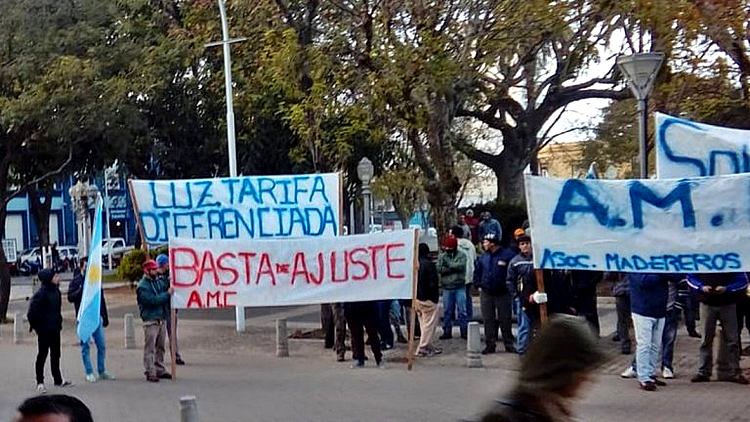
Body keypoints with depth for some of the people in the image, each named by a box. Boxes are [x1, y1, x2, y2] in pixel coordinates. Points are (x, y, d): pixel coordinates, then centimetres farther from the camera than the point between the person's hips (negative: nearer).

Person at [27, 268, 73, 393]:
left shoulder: (56, 291, 4)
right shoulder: (41, 294, -21)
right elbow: (32, 312, -20)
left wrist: (58, 322, 12)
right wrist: (36, 326, -12)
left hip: (55, 329, 8)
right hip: (44, 330, -8)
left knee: (56, 355, 16)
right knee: (42, 355, 2)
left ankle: (58, 379, 27)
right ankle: (40, 382, 10)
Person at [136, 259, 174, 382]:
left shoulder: (159, 282, 15)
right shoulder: (142, 286, -9)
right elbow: (152, 300, -18)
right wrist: (167, 294, -16)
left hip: (162, 319, 8)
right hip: (150, 320, -7)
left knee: (160, 347, 14)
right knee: (150, 348, -6)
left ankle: (160, 370, 22)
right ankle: (150, 373, -5)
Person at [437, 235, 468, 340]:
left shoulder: (461, 255, 2)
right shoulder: (442, 256, 8)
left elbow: (461, 266, -16)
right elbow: (439, 269, -6)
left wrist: (448, 265, -11)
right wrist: (453, 268, -14)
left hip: (460, 287, -2)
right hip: (447, 287, 2)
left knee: (462, 310, 0)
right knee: (447, 311, 7)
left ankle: (464, 331, 5)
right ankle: (447, 331, 15)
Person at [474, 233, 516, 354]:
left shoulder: (508, 255, -9)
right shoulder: (483, 257, 8)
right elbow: (477, 272, 19)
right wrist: (479, 285, 10)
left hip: (503, 293, -4)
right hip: (486, 294, 4)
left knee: (506, 320, 2)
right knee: (488, 320, 6)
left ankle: (509, 344, 11)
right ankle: (490, 345, 12)